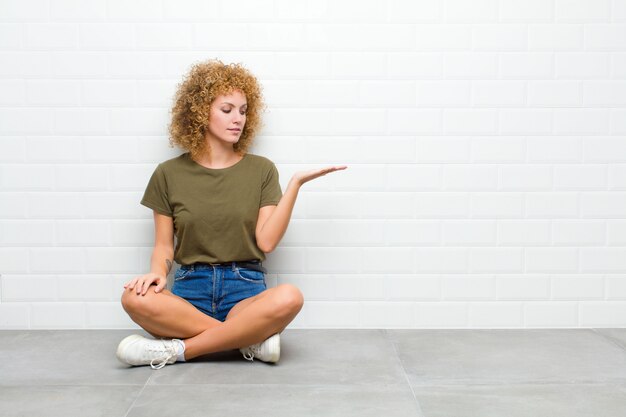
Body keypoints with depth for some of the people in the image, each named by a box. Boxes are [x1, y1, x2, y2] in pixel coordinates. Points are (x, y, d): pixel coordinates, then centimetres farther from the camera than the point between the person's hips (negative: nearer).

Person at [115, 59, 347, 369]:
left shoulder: (261, 170, 6)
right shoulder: (169, 174, 8)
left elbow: (266, 241, -4)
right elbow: (163, 246, 9)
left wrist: (295, 183, -10)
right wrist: (157, 272, -13)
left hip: (245, 290, 0)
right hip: (190, 289, 1)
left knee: (289, 298, -34)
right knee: (135, 298, -31)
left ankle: (176, 350, -20)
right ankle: (252, 339, -20)